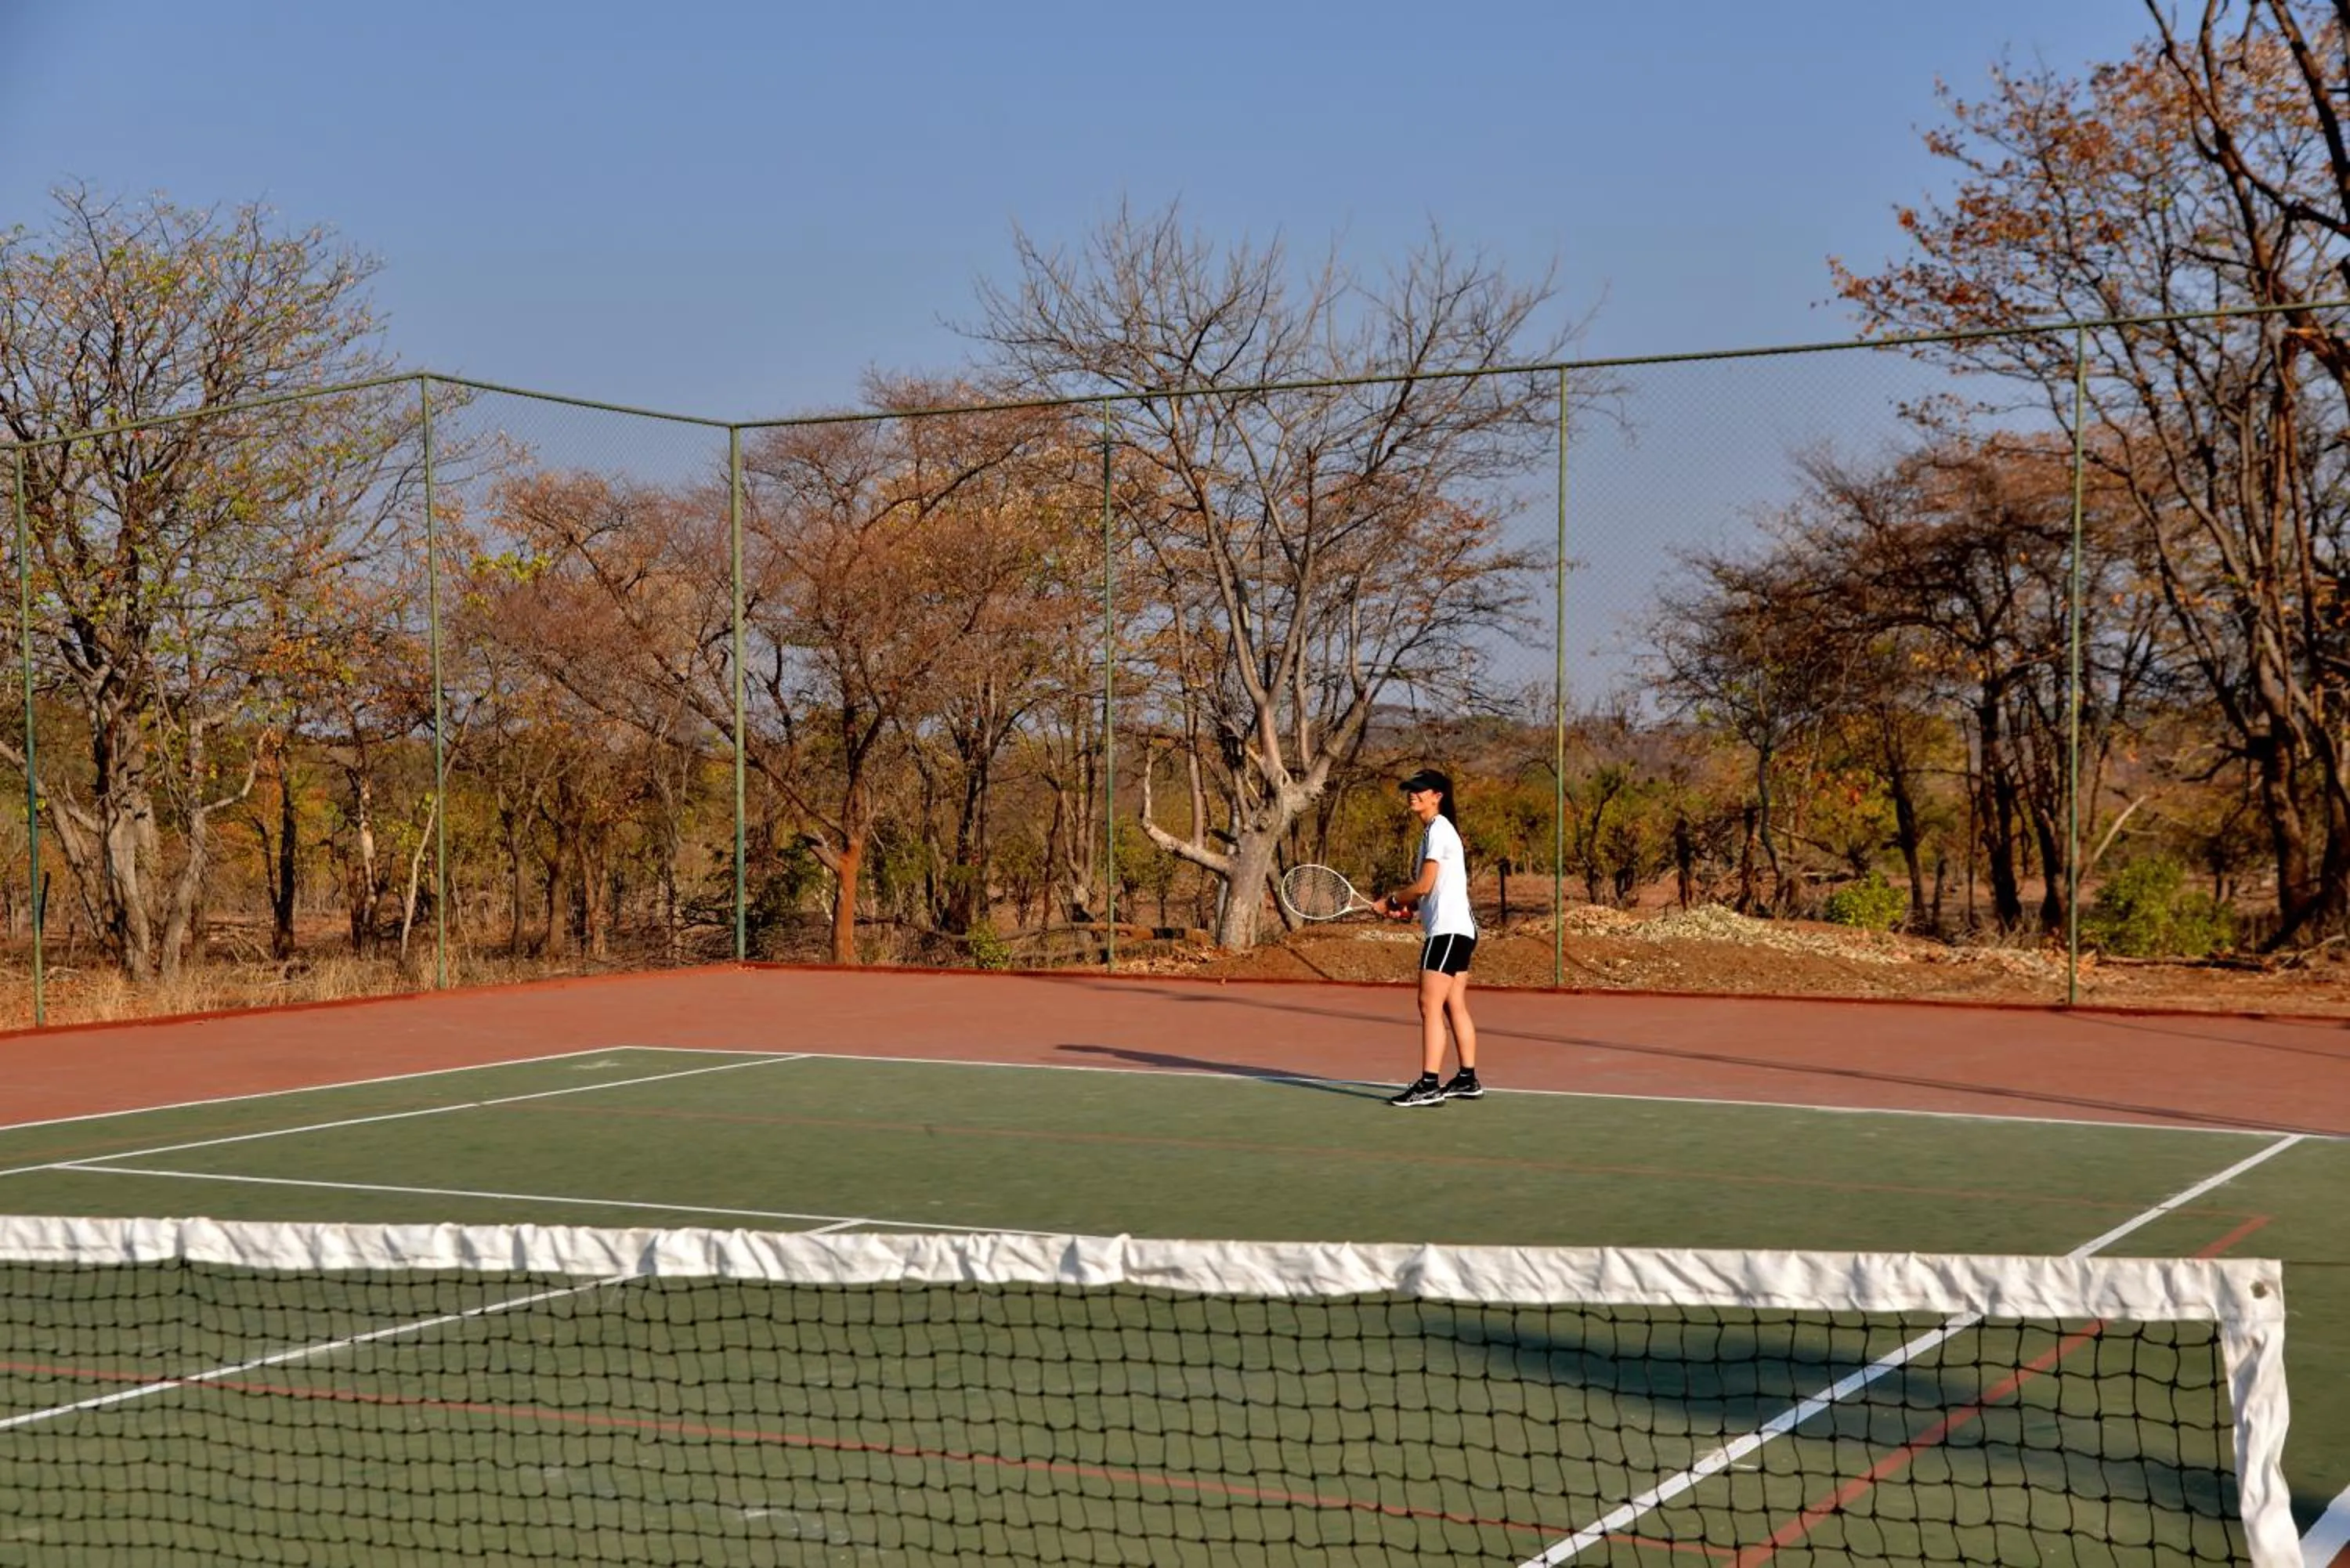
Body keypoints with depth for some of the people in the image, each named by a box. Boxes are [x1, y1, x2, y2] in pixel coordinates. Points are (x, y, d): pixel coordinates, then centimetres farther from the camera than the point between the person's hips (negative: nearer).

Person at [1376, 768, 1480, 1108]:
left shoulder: (1438, 829, -12)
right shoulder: (1434, 830, 17)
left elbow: (1424, 885, -16)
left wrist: (1391, 901, -1)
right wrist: (1408, 906, 6)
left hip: (1448, 930, -10)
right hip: (1458, 928, 10)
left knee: (1430, 1005, -12)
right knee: (1455, 1006, 12)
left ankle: (1429, 1085, -15)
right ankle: (1467, 1079, 17)